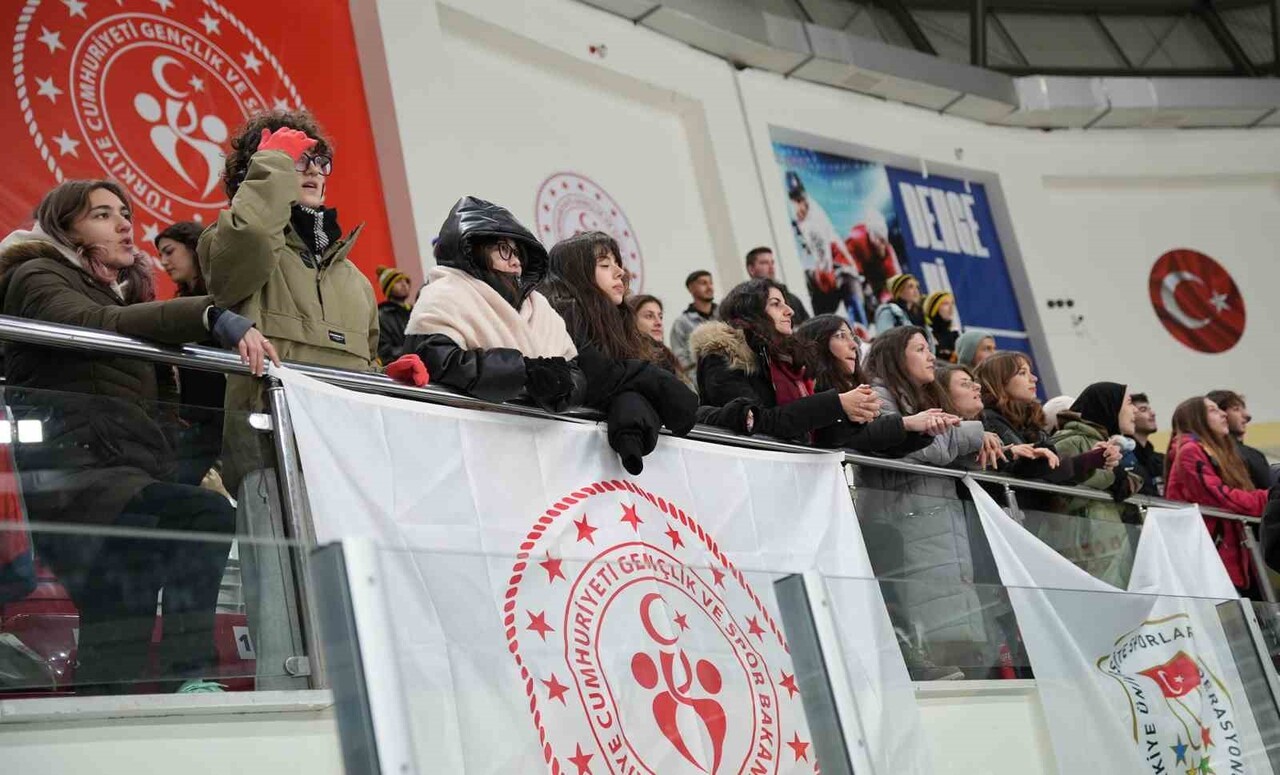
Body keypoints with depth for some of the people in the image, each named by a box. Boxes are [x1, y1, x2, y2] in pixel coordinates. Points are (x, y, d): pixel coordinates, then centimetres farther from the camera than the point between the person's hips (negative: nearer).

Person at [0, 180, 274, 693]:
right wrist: (211, 316, -26)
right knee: (204, 514, -30)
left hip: (130, 472, 9)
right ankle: (189, 678, -32)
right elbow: (98, 326, -16)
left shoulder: (123, 294, 34)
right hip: (74, 470, -9)